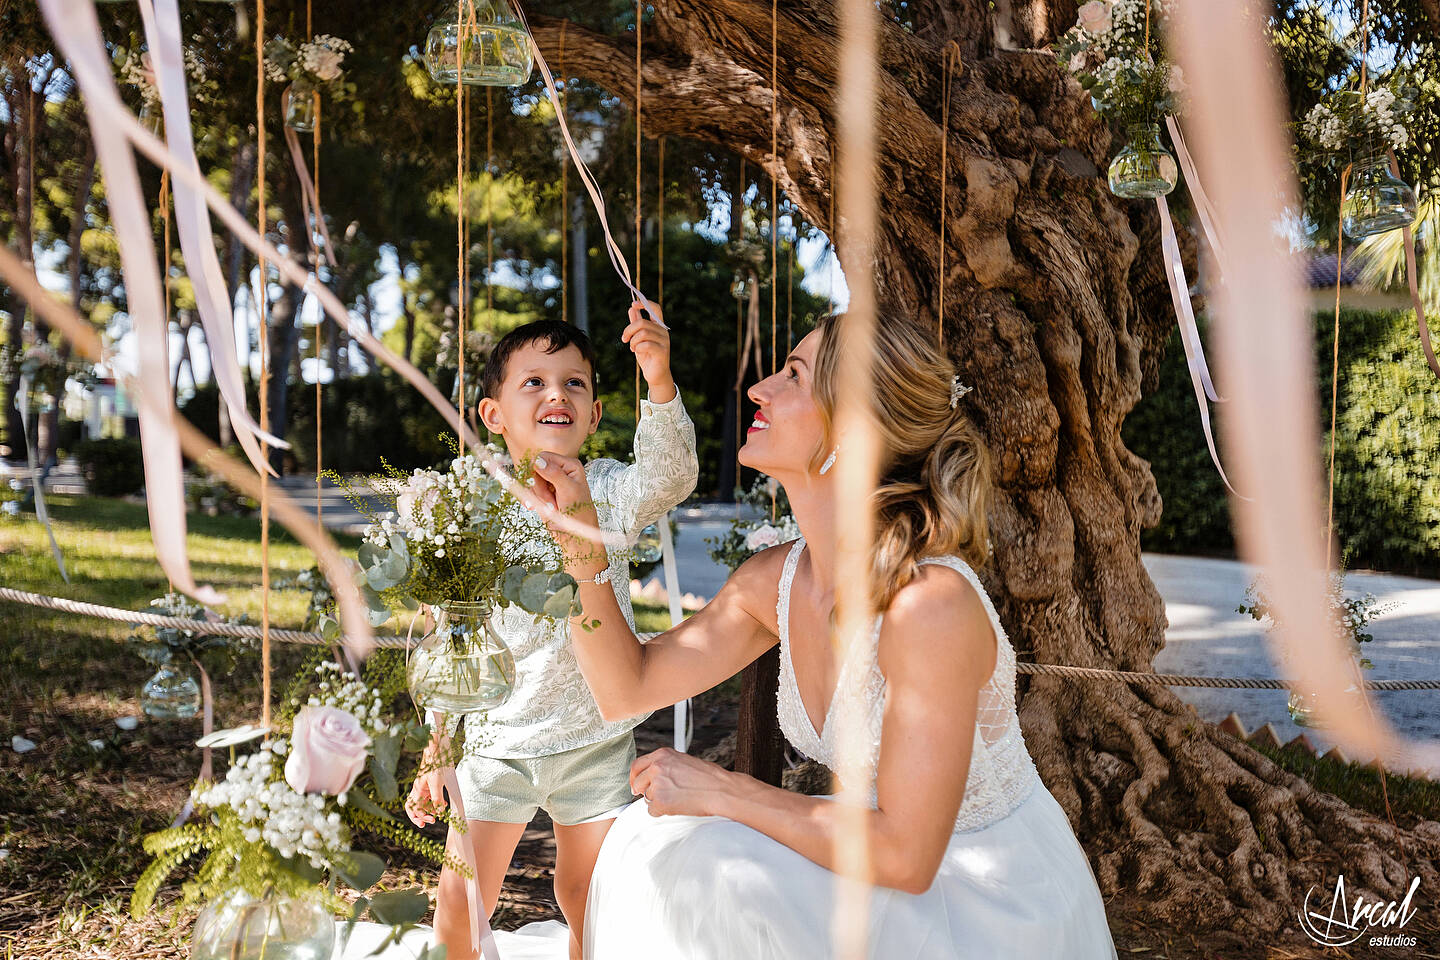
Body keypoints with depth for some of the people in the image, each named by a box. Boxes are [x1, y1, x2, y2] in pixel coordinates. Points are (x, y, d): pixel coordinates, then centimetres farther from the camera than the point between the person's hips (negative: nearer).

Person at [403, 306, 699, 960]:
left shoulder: (607, 491, -7)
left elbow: (669, 477, -30)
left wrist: (659, 381, -47)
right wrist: (433, 756, 5)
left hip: (597, 740, 0)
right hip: (498, 741, 1)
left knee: (589, 904, 13)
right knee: (460, 903, 7)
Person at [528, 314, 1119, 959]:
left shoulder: (932, 602, -29)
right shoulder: (774, 580, -6)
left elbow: (904, 855, -28)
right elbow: (628, 689, 2)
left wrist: (721, 790, -21)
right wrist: (580, 539, -9)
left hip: (1000, 908, -6)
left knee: (707, 869, -21)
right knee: (651, 843, -5)